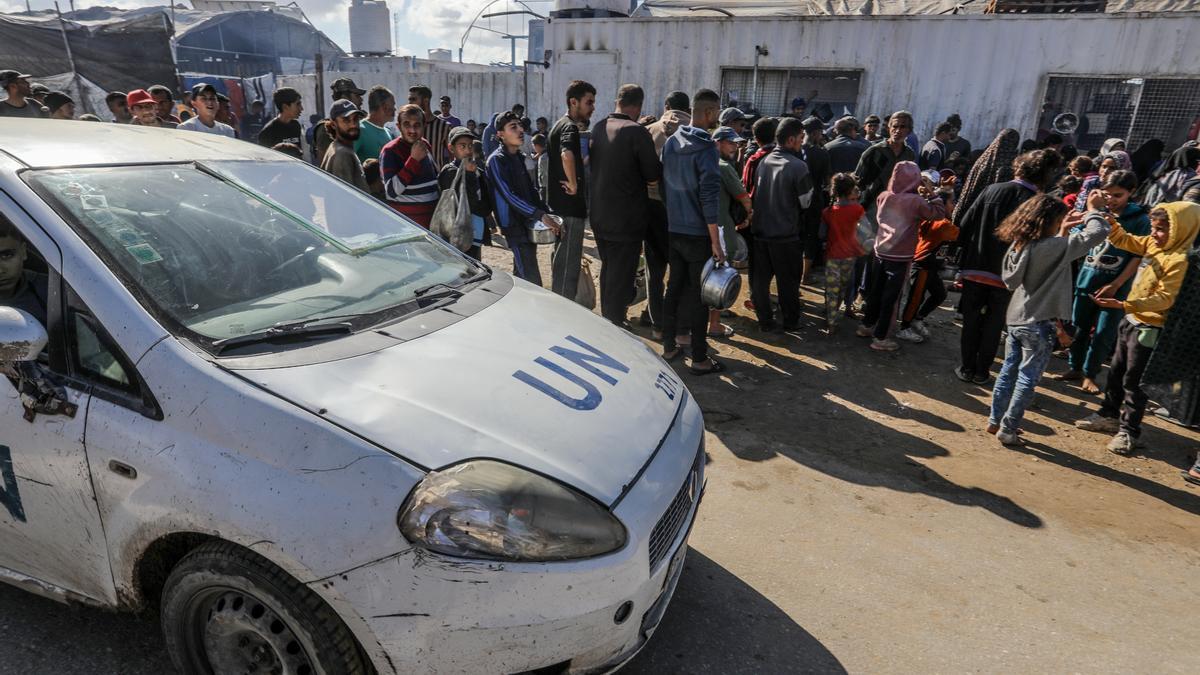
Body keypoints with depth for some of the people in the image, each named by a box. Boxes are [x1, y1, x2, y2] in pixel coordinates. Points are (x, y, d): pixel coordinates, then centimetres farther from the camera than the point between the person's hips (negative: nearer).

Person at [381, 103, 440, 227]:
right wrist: (413, 159, -24)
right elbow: (391, 191, -24)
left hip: (432, 218, 7)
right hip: (405, 224, -6)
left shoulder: (425, 144, 7)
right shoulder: (391, 151, -14)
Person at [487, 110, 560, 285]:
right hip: (514, 225, -8)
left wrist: (547, 212, 6)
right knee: (532, 282, -12)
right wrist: (540, 215, -27)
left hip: (529, 222, 8)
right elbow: (509, 196, -21)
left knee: (521, 275, 16)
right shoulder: (496, 159, -13)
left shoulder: (519, 157, 14)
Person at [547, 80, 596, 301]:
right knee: (569, 260, -4)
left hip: (558, 202, 10)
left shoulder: (561, 124, 16)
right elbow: (567, 155, -38)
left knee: (561, 256, 19)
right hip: (570, 203, -10)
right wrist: (574, 185, -26)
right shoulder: (570, 127, -16)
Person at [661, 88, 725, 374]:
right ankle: (699, 359, 7)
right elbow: (709, 196, -19)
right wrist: (715, 241, -17)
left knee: (675, 287, 15)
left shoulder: (670, 142, 7)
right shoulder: (705, 147, -15)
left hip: (673, 230, 7)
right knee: (698, 295, 0)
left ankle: (668, 346, 24)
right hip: (698, 233, -7)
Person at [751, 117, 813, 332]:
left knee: (760, 278, 13)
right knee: (788, 281, 10)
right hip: (787, 234, -4)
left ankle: (765, 320, 21)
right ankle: (790, 321, 21)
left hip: (760, 231, 5)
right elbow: (806, 201, -5)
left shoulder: (763, 162, 0)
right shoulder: (798, 166, -15)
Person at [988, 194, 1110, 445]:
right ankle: (1008, 429, 8)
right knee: (1027, 379, 3)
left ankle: (995, 421, 25)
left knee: (1008, 371, 16)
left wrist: (1063, 232, 11)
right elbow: (1098, 232, -19)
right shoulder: (1054, 246, -19)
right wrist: (1093, 209, 1)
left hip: (1015, 319, 7)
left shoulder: (1020, 244, 1)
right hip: (1039, 323, -7)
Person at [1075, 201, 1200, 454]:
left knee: (1133, 380, 0)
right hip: (1132, 320, 9)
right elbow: (1123, 240, 13)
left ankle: (1130, 432, 12)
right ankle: (1109, 415, 34)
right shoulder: (1152, 244, 2)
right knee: (1116, 372, 19)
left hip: (1148, 328, -8)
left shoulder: (1179, 260, -22)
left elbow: (1164, 298, -27)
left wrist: (1123, 305, -37)